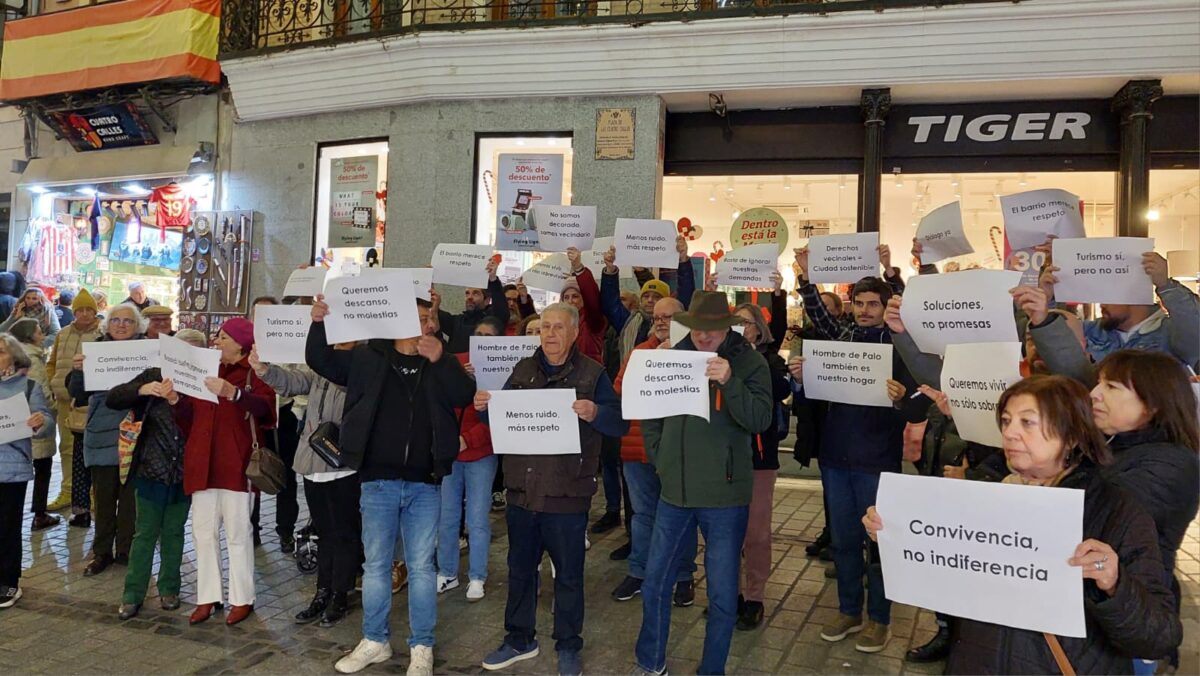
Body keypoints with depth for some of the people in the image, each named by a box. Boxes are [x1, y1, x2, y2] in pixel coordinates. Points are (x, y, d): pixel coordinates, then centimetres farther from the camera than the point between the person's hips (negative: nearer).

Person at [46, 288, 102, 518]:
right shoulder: (62, 335, 12)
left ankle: (93, 494, 6)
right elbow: (52, 364, 19)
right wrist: (52, 386, 9)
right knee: (67, 447, 12)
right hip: (65, 398, 5)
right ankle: (67, 491, 22)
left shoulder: (103, 335, -4)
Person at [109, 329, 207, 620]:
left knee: (173, 533, 13)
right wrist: (142, 390, -22)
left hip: (183, 473, 0)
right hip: (152, 470, 0)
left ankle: (169, 589, 27)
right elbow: (111, 399, -6)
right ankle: (132, 595, 17)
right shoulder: (154, 376, -3)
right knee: (145, 533, 6)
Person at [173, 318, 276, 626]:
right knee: (203, 531, 9)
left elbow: (265, 407, -23)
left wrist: (232, 392, -36)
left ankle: (242, 599, 11)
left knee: (237, 532, 0)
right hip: (203, 463, 7)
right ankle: (208, 596, 19)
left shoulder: (253, 373, -4)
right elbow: (190, 416, 18)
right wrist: (176, 399, -1)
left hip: (235, 465, -7)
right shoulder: (207, 370, 17)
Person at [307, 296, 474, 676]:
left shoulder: (440, 365, 5)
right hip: (377, 480, 0)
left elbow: (465, 395, -10)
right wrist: (318, 324, -12)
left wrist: (440, 360, -22)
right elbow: (320, 361, 5)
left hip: (424, 484, 0)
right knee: (375, 564, 11)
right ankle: (375, 641, 27)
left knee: (421, 566, 7)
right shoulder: (369, 358, 4)